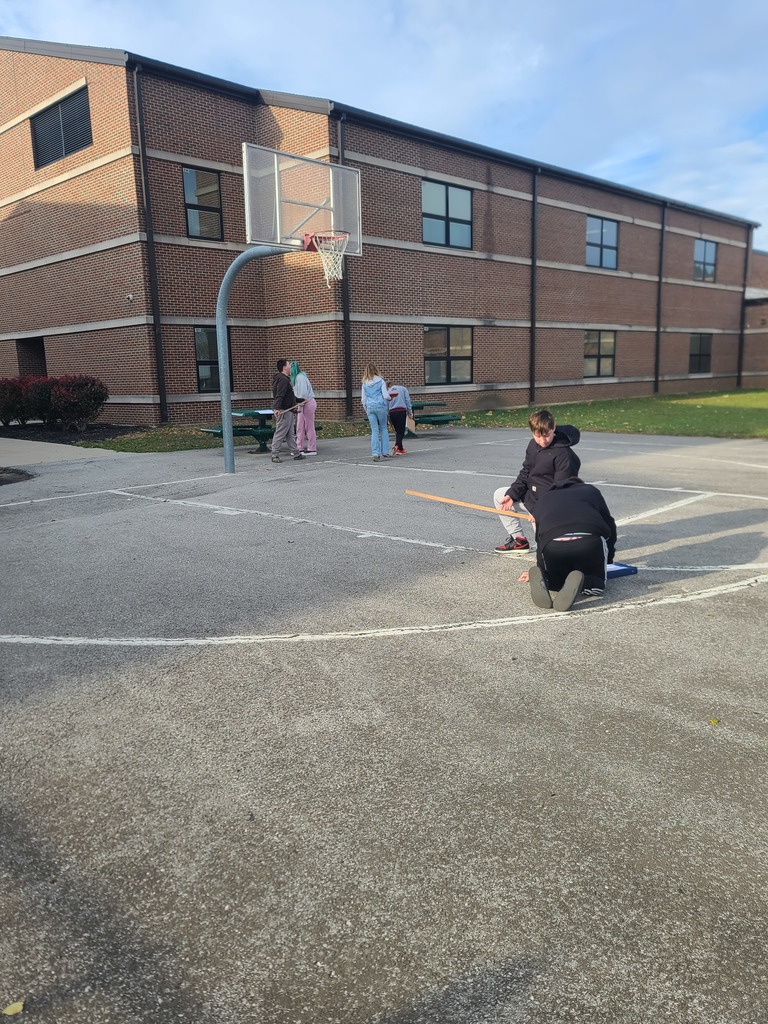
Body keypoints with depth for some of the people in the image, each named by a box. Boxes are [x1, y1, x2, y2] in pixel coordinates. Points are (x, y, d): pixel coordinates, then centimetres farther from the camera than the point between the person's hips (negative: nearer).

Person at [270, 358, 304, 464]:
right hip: (283, 411, -11)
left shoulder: (285, 379, 20)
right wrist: (277, 408, -37)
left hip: (288, 411, 11)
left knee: (290, 434, 14)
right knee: (280, 433, -8)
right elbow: (279, 395, -26)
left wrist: (299, 400, 44)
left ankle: (296, 453, 20)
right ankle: (275, 455, -4)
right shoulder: (283, 380, -15)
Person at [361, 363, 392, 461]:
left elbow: (363, 399, 10)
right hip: (380, 406, -2)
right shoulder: (380, 381, -3)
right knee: (383, 428, 10)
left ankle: (375, 453, -6)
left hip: (369, 407, 2)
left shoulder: (364, 384, 7)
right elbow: (386, 396, -6)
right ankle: (385, 451, 10)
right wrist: (390, 399, 15)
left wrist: (366, 410, 20)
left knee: (374, 431, 3)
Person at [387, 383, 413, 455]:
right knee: (401, 431, -6)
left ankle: (400, 448, 12)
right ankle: (397, 446, -24)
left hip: (391, 412, 3)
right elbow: (407, 400, 4)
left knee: (397, 431, 12)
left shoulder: (389, 390, 21)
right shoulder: (403, 389, 14)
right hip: (401, 411, -3)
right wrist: (410, 411, 4)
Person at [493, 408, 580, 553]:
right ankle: (518, 540, 11)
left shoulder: (563, 454, -24)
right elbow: (526, 473, 9)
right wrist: (511, 495, -4)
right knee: (499, 495, 9)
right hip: (530, 495, 8)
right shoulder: (533, 445, 1)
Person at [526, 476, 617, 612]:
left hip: (552, 543, 2)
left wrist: (540, 565, 49)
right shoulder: (590, 490, 34)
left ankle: (542, 578, -9)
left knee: (554, 579, 26)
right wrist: (608, 558, 46)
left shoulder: (544, 499, 37)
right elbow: (610, 525, 33)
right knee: (596, 582, 19)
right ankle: (580, 582, -16)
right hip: (590, 539, -1)